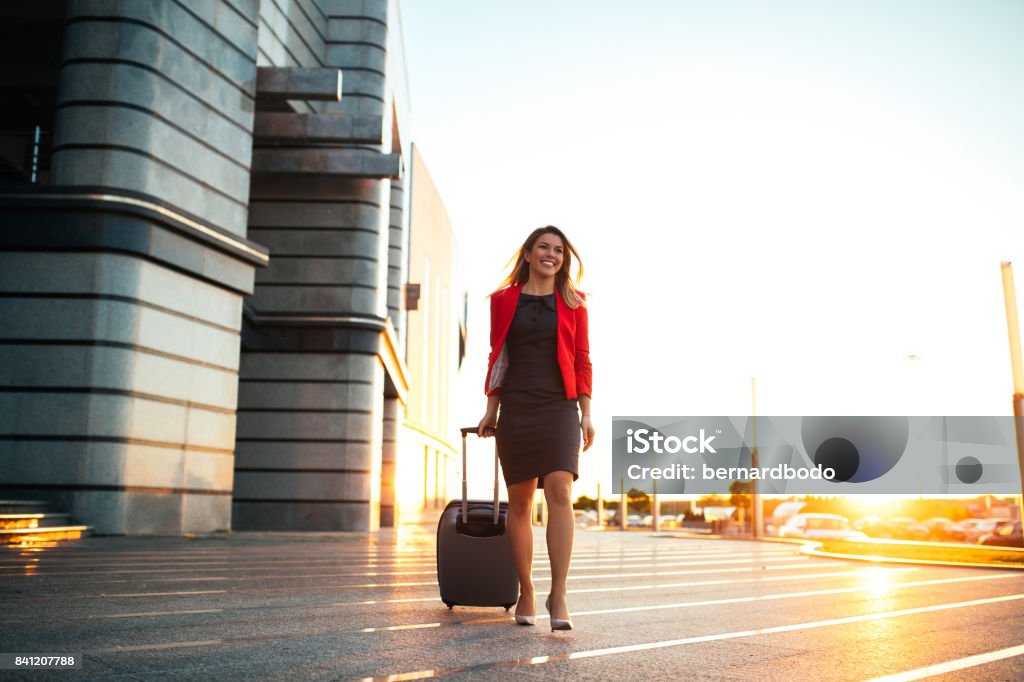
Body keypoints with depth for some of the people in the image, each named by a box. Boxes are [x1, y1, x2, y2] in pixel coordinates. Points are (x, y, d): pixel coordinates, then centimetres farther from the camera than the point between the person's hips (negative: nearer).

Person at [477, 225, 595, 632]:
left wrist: (586, 413, 1)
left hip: (559, 407, -1)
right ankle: (526, 592, 15)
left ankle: (558, 596, -14)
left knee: (560, 493, -16)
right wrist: (491, 409, 7)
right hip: (516, 409, 1)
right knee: (519, 502, 3)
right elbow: (497, 357, 13)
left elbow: (582, 361, 9)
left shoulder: (572, 303, 11)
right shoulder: (504, 300, 12)